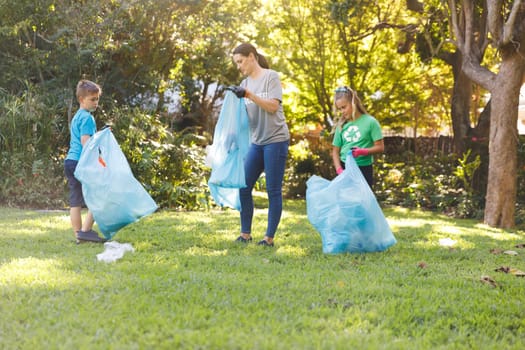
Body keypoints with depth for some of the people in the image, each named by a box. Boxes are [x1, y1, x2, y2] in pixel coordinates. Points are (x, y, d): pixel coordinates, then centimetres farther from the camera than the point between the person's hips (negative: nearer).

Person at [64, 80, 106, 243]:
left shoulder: (76, 117, 21)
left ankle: (79, 235, 8)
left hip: (70, 161, 9)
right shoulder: (87, 117, -9)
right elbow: (85, 141, -18)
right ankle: (86, 230, -8)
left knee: (76, 201, 6)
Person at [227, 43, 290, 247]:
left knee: (273, 190, -2)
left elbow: (273, 106, -15)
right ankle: (245, 234, 11)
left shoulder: (271, 77, -5)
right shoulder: (245, 83, 12)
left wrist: (249, 95, -22)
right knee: (244, 187, 1)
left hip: (276, 140, -6)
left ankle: (269, 237, 3)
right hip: (257, 142, 6)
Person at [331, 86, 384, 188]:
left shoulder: (370, 122, -6)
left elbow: (380, 147, -7)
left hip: (364, 169, -3)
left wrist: (363, 151, -24)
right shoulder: (341, 125, 6)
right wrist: (339, 169, -10)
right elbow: (335, 150, 6)